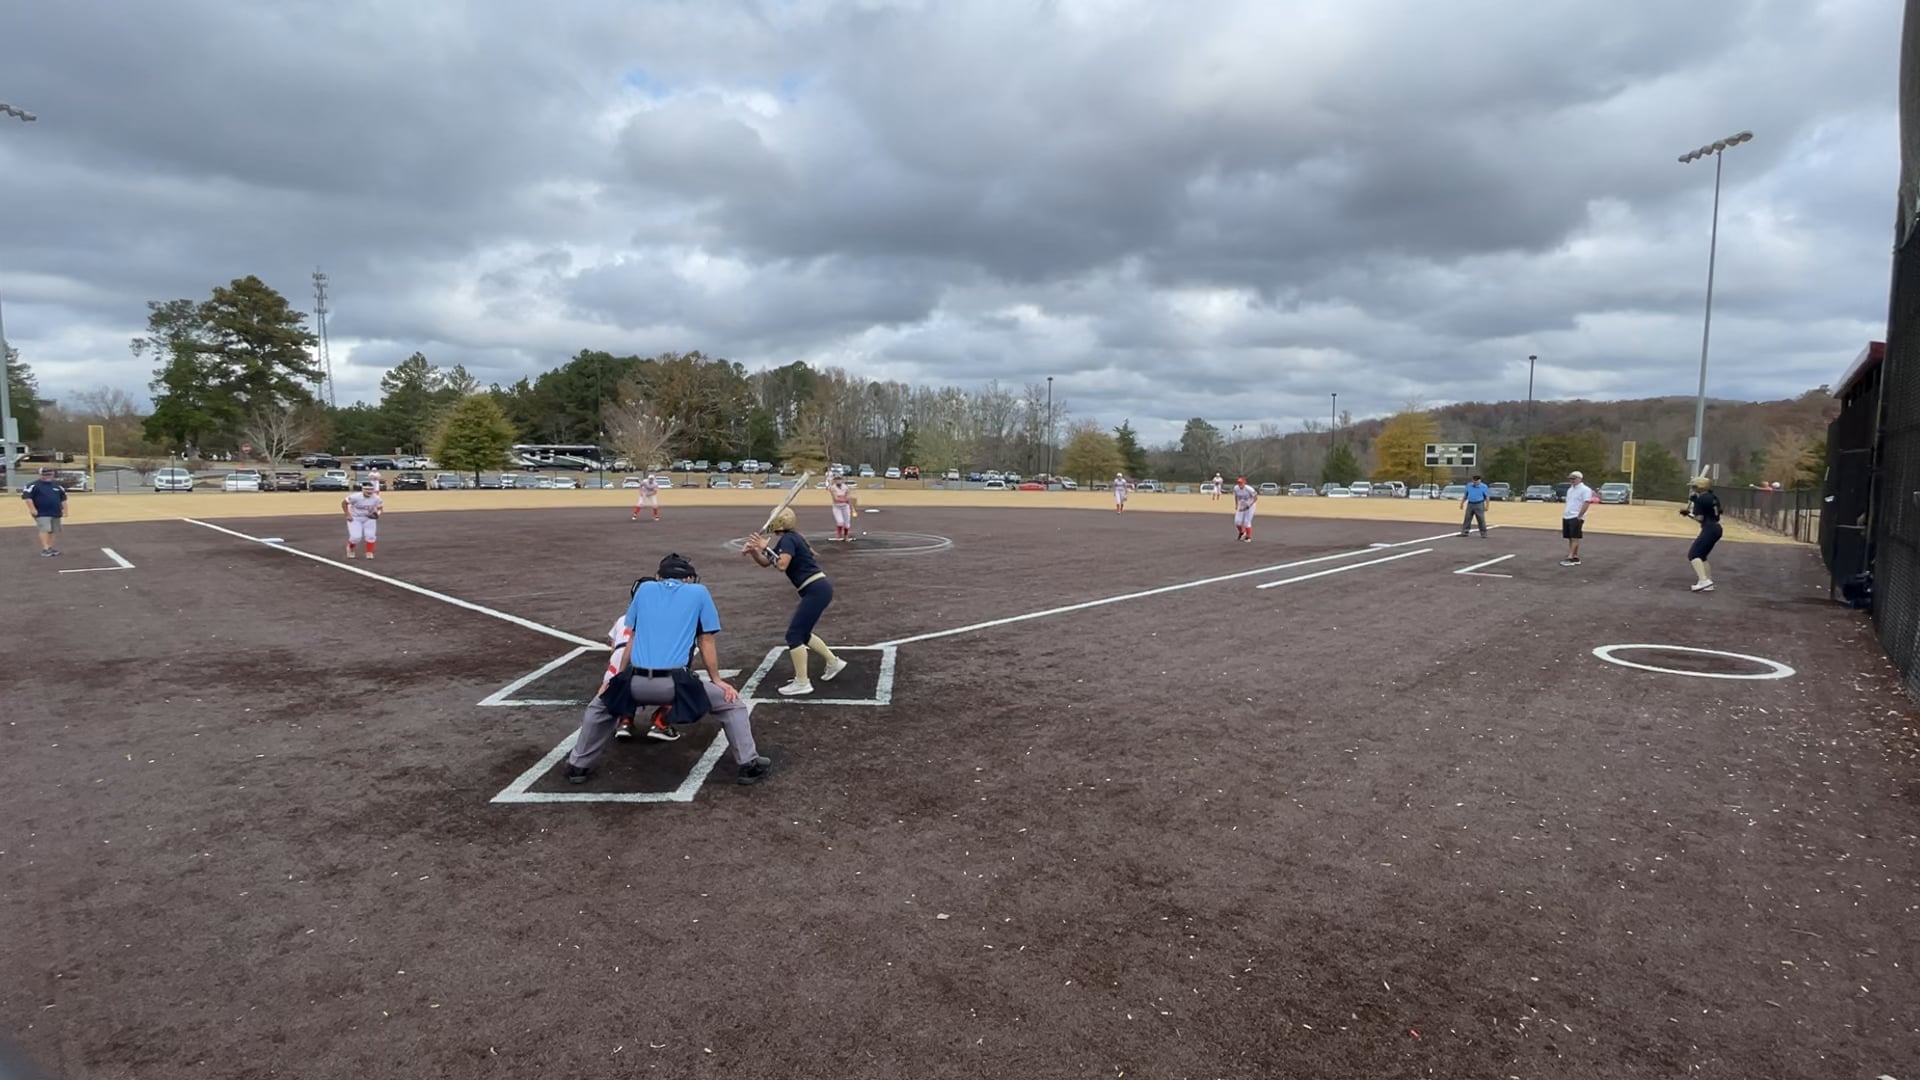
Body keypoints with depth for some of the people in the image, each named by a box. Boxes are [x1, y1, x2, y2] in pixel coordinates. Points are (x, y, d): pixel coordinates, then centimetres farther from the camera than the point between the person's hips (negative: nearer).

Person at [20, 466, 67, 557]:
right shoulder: (34, 485, -3)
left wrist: (65, 510, 16)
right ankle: (45, 549, -23)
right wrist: (32, 509, -18)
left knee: (52, 531, 10)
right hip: (41, 514, -6)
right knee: (45, 530, -18)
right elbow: (26, 496, -11)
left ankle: (50, 548, 19)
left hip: (56, 513, 6)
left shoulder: (58, 485, 15)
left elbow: (63, 498, 21)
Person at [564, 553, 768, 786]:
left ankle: (578, 766, 35)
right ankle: (748, 764, 11)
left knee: (598, 707, 34)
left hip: (636, 682, 3)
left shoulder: (644, 588, 19)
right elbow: (706, 643, 12)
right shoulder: (699, 592, 13)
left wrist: (617, 677, 33)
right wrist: (717, 680, 22)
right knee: (732, 704, 16)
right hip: (676, 683, -3)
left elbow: (632, 639, 23)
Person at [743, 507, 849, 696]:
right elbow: (765, 562, 19)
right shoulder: (788, 539, 17)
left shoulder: (788, 539, -11)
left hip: (816, 590, -10)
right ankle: (834, 663, 30)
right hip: (818, 589, 10)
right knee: (802, 633, 20)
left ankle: (802, 683, -3)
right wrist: (753, 551, 2)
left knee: (794, 635, -6)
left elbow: (781, 565, -26)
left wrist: (765, 547, -15)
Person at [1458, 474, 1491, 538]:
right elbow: (1465, 495, 17)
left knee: (1481, 520, -4)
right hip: (1470, 504, 4)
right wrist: (1462, 503, 16)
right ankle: (1464, 532, 8)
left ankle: (1483, 534, 3)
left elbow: (1487, 497, -3)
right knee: (1467, 518, 3)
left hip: (1479, 505, -4)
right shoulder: (1469, 485, 8)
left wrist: (1487, 506, -8)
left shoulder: (1483, 486, -4)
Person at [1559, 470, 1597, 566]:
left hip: (1576, 518, -8)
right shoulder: (1570, 489, 17)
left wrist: (1579, 516, -19)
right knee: (1570, 538, 8)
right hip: (1567, 517, 8)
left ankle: (1571, 558, -11)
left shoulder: (1585, 490, -9)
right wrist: (1564, 515, 15)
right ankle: (1575, 558, 13)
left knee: (1575, 538, -8)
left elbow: (1586, 504, -16)